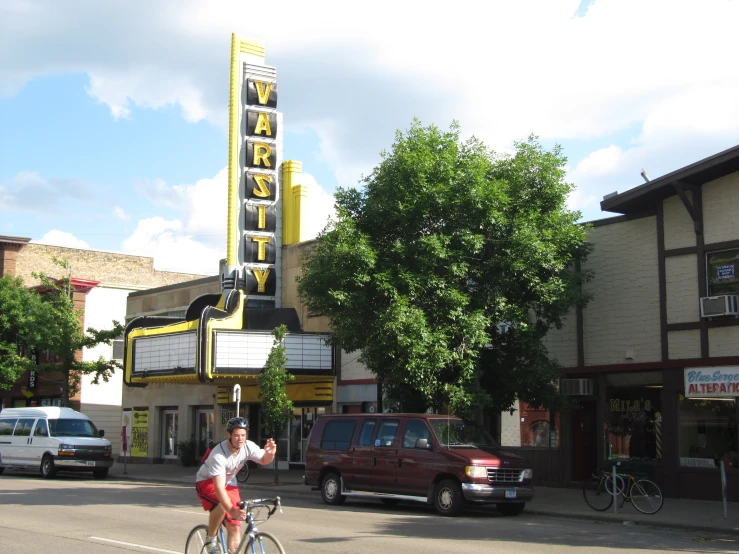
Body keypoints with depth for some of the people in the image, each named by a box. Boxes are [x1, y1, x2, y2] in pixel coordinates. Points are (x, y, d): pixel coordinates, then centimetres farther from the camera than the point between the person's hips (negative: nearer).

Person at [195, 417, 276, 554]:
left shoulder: (248, 447, -21)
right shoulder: (219, 455, -37)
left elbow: (264, 460, -4)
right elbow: (219, 488, -42)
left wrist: (269, 453, -29)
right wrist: (232, 510, -53)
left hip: (229, 483, 5)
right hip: (206, 482, -5)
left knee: (234, 527, -3)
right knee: (222, 503, -36)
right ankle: (211, 539, -14)